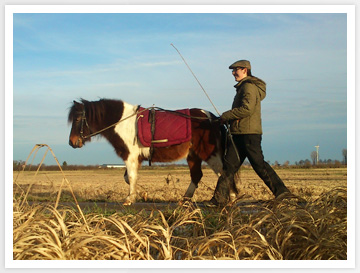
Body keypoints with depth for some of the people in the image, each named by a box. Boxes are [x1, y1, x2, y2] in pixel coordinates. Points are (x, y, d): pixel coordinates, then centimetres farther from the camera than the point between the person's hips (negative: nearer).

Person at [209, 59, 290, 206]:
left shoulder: (249, 86, -10)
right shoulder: (243, 87, 22)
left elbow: (247, 109, -21)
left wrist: (227, 115, -12)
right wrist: (228, 119, 12)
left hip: (249, 133, -10)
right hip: (239, 134, 10)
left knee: (259, 164, -8)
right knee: (229, 165, 6)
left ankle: (282, 193, -1)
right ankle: (220, 198, 7)